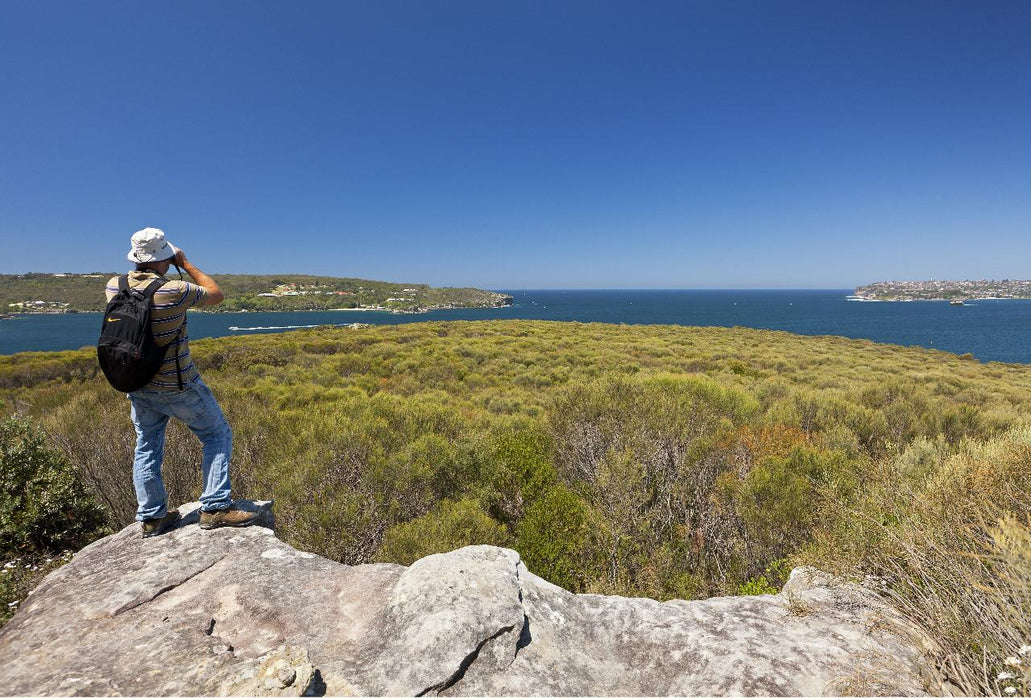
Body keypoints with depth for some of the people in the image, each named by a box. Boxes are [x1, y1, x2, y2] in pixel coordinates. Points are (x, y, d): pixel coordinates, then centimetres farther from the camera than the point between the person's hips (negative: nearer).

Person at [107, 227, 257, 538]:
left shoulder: (114, 287, -5)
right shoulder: (174, 291, -23)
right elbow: (216, 294, -6)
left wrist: (148, 267, 13)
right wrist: (186, 264, -1)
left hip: (138, 386, 7)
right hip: (177, 386, -6)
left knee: (146, 448, 17)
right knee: (218, 434, 7)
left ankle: (151, 517, 27)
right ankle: (215, 507, 2)